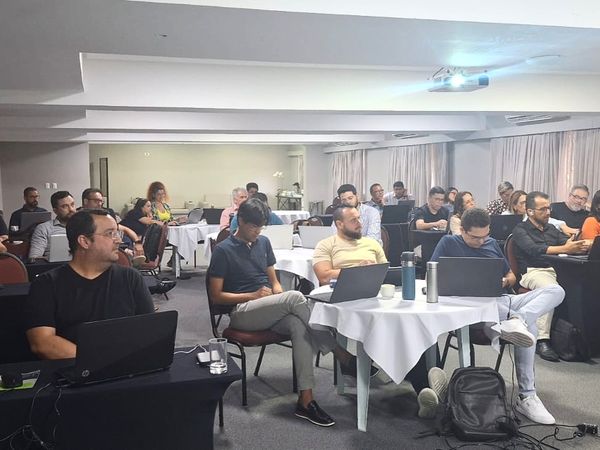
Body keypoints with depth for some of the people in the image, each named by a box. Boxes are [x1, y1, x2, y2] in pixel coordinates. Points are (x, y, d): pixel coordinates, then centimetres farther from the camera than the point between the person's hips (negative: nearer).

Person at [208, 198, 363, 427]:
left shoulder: (263, 242, 14)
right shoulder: (223, 250, -4)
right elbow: (216, 295, -5)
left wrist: (279, 295, -5)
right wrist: (253, 295, -15)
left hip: (270, 309, 5)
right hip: (242, 311, -5)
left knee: (298, 325, -32)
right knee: (295, 297, -31)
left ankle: (306, 400, -36)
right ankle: (342, 356, -24)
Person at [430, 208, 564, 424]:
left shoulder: (492, 244, 23)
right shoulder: (449, 243, 6)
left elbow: (511, 277, 28)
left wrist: (505, 281, 3)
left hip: (505, 301, 6)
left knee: (556, 290, -20)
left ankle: (518, 320, -44)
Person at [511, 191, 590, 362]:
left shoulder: (551, 229, 27)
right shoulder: (520, 230, 6)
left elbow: (567, 241, 12)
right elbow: (534, 250, -13)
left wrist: (582, 245, -14)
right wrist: (564, 249, -25)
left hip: (556, 269, 6)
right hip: (533, 271, -5)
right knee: (550, 288, -38)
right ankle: (542, 340, -35)